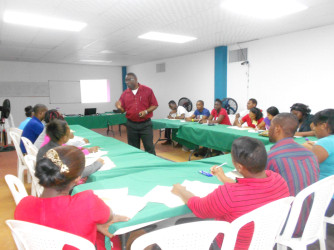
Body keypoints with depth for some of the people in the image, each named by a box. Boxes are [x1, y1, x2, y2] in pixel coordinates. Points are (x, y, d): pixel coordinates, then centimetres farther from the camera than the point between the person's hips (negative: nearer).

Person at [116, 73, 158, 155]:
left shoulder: (147, 90, -2)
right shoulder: (125, 93, 6)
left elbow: (154, 105, -1)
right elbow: (123, 110, 10)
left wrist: (146, 111, -17)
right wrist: (119, 107, -13)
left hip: (145, 124, -3)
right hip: (131, 125, 3)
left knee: (149, 147, 0)